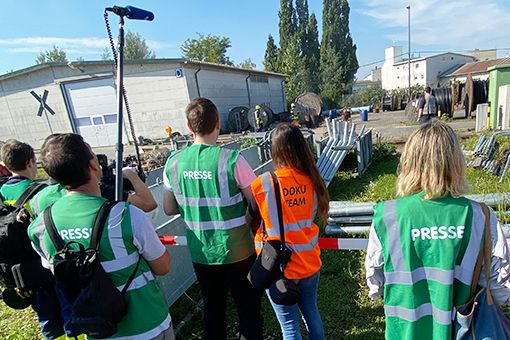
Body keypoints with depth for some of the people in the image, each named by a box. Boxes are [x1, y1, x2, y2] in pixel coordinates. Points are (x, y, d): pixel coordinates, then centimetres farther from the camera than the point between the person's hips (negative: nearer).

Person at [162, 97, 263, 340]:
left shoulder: (174, 162, -7)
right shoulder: (231, 159, -20)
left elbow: (169, 209, 3)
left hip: (201, 254, 4)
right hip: (237, 252, -4)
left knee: (213, 310, 23)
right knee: (249, 311, 16)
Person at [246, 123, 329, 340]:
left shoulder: (262, 184, -20)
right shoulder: (311, 180, -9)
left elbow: (251, 223, -6)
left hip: (279, 266, -4)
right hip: (309, 262, 4)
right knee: (311, 313, 25)